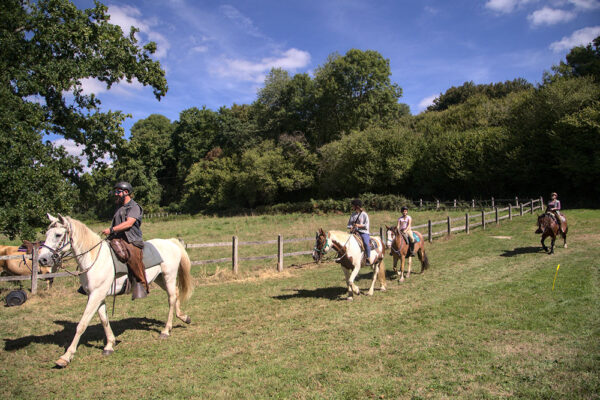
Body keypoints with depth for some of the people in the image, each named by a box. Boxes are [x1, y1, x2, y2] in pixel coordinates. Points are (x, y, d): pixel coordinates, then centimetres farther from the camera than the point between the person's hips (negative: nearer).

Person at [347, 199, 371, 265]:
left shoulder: (364, 214, -2)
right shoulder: (353, 214, 14)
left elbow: (366, 225, -6)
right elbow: (349, 223, 18)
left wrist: (359, 225, -19)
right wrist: (351, 228, -4)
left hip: (363, 232, -5)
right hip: (354, 232, 5)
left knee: (366, 243, -30)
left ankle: (368, 259, -20)